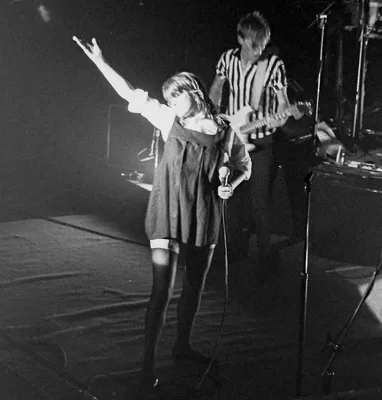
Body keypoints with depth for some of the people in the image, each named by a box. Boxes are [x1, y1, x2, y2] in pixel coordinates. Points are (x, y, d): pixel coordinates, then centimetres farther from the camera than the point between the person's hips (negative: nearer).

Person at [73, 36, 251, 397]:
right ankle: (148, 364, -5)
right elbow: (128, 93, 2)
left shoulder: (225, 132, 2)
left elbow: (244, 166, 16)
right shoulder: (170, 120, 2)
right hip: (168, 213, -2)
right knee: (161, 290, -10)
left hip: (204, 215, 2)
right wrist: (99, 61, -3)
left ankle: (183, 346, 35)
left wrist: (231, 185, -4)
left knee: (194, 285, 15)